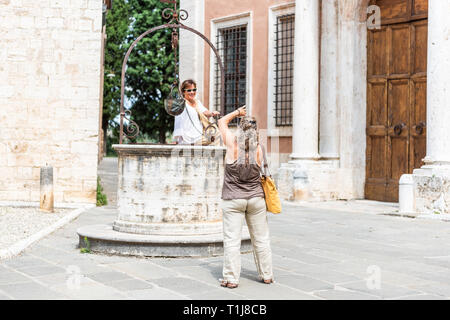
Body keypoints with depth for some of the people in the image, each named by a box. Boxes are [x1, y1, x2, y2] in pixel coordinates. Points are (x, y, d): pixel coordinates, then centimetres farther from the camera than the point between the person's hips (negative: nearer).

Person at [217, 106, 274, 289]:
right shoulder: (258, 149, -5)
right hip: (256, 198, 2)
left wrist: (237, 112, 18)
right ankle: (266, 275, 21)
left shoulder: (232, 143, -9)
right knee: (261, 239, 12)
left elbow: (222, 122, 6)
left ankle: (231, 278, 0)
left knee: (232, 240, 0)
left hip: (233, 199, -2)